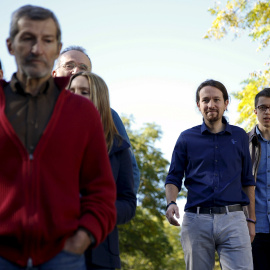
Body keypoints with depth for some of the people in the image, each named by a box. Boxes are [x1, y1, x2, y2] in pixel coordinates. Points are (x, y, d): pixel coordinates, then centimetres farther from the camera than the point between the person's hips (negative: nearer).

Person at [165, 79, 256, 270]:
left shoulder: (239, 136, 13)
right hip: (196, 220, 0)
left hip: (233, 219, 0)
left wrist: (251, 219, 12)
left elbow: (247, 180, 15)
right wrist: (171, 203, -11)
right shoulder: (187, 138, 9)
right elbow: (174, 178, 9)